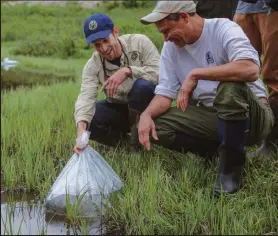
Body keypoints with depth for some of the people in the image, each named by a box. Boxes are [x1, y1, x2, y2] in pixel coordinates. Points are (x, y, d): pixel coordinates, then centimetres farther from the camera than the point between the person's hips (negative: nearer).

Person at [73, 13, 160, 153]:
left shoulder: (139, 42, -18)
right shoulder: (92, 66, -13)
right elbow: (86, 97, -28)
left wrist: (127, 71, -37)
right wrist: (81, 128, -47)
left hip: (147, 106, -3)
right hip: (118, 108, 3)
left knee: (143, 85, -35)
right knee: (87, 118, -23)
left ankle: (139, 135, -12)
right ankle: (121, 136, 4)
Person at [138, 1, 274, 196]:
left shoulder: (223, 29, -17)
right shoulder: (171, 47, 3)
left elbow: (251, 69, -35)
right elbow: (165, 93, 1)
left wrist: (195, 74, -31)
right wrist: (146, 114, -21)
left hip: (253, 115, -6)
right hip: (211, 116, 6)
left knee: (230, 86, -38)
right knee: (154, 125, -12)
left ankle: (231, 167, -19)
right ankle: (219, 151, 1)